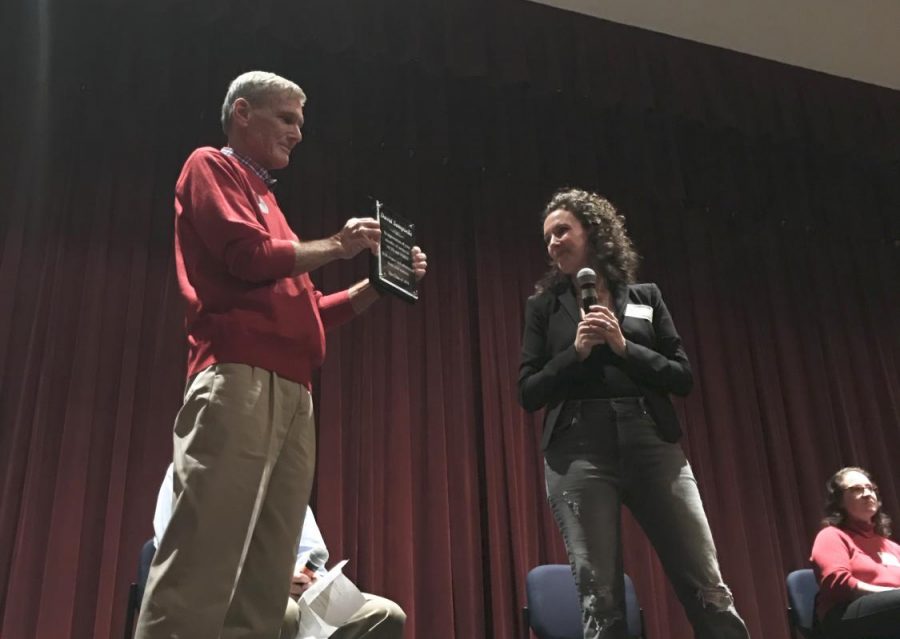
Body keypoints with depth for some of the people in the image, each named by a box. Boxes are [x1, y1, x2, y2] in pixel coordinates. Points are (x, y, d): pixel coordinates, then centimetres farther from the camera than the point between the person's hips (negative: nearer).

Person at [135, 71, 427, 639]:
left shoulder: (267, 200, 31)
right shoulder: (210, 167, 9)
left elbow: (304, 310, 28)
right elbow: (248, 257, -9)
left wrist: (379, 284, 19)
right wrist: (335, 246, 2)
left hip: (292, 391, 9)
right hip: (239, 379, -8)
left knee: (267, 585, 3)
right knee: (203, 563, -14)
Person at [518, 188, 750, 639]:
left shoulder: (645, 296, 13)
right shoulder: (544, 306, 11)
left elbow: (683, 378, 8)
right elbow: (528, 394, 5)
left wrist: (625, 348, -6)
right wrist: (576, 352, -9)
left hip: (652, 445, 1)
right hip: (579, 453, -1)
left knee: (709, 593, 1)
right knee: (600, 602, -1)